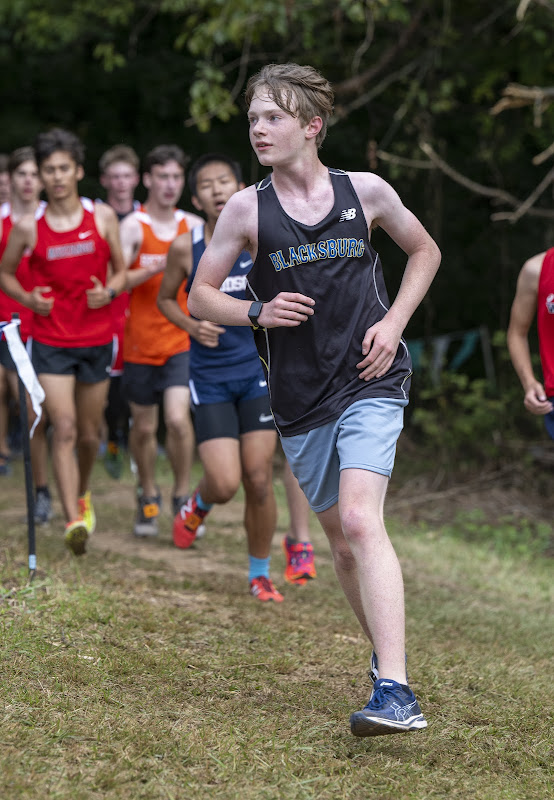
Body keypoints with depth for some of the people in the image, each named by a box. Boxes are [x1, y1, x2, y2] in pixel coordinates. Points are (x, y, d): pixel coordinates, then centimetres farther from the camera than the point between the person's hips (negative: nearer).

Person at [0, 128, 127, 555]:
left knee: (89, 433, 12)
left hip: (96, 339, 2)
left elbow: (121, 271, 9)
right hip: (50, 340, -2)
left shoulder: (103, 216, 0)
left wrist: (109, 292, -12)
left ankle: (83, 494, 41)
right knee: (64, 428, -14)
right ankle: (74, 521, -18)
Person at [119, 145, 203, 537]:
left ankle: (183, 497, 2)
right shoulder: (133, 226, -5)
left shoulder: (194, 226, 5)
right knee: (144, 427, 9)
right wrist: (154, 269, -30)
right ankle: (149, 498, 30)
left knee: (178, 419, -16)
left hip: (182, 340, 1)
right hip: (141, 342, -1)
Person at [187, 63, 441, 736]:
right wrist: (259, 312, -13)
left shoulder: (366, 191, 0)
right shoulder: (246, 209, 0)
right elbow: (199, 297, 7)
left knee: (359, 519, -21)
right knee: (341, 541, 11)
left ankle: (395, 694, -28)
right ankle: (386, 652, 36)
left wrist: (394, 321, 2)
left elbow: (424, 251, 17)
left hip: (370, 383, -3)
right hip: (300, 398, 3)